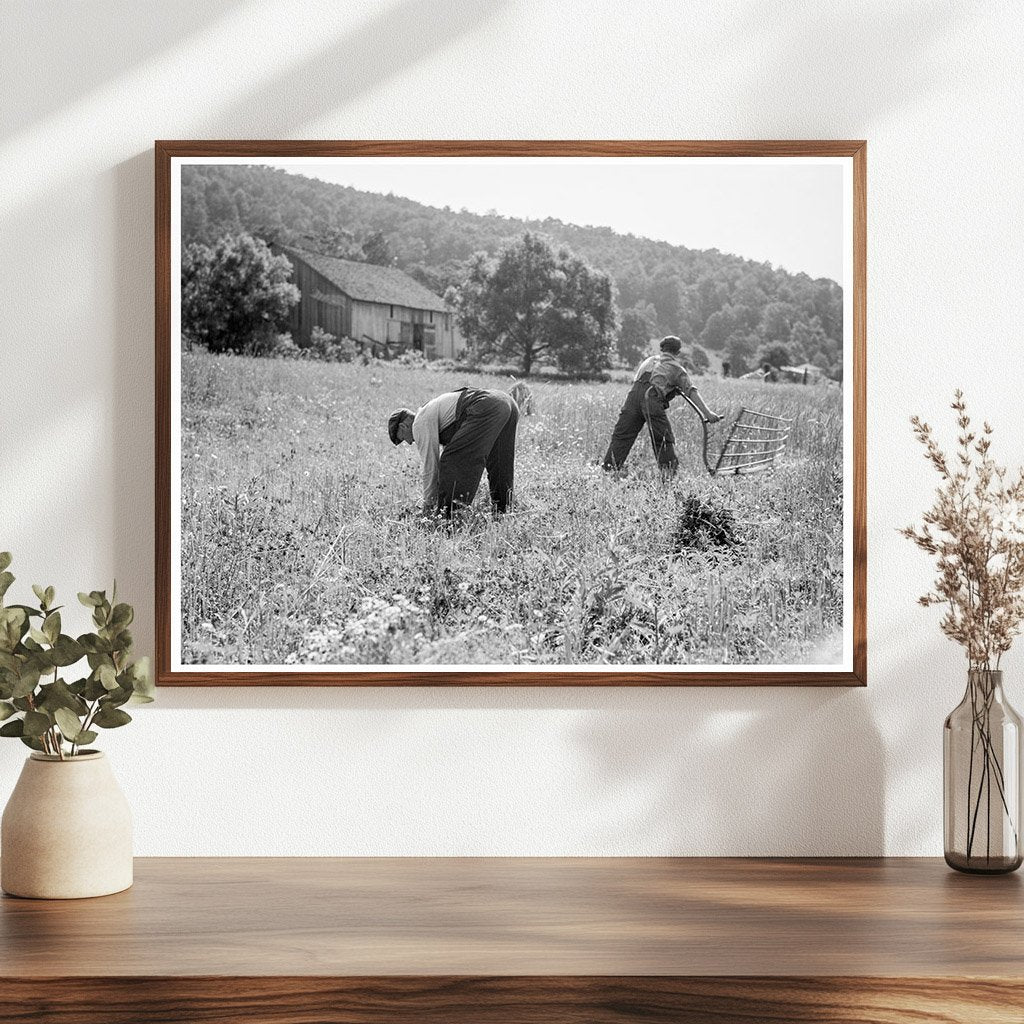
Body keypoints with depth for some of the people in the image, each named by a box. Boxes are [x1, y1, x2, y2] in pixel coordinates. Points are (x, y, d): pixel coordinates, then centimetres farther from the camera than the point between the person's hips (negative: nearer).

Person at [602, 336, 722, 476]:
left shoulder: (649, 360, 33)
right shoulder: (677, 368, 19)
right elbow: (691, 391, 8)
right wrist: (707, 413, 1)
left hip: (635, 393, 4)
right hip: (653, 399, -4)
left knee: (621, 436, 7)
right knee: (664, 440, 1)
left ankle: (608, 469, 4)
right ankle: (670, 471, -3)